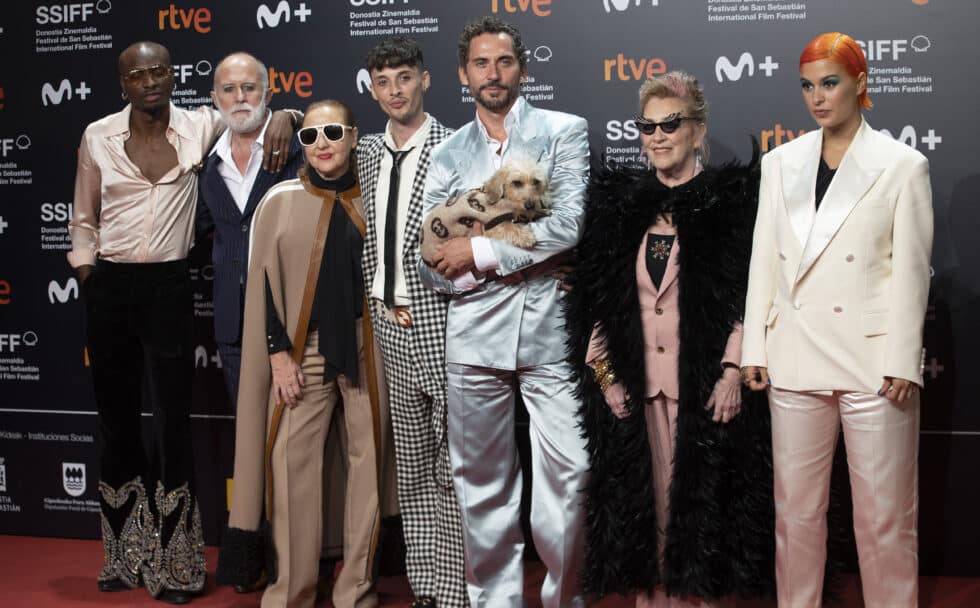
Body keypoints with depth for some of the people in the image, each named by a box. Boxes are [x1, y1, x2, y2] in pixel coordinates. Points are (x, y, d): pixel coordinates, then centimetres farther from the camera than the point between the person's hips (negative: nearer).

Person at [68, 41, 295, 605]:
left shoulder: (200, 127, 0)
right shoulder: (98, 136, 4)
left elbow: (253, 111, 14)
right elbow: (85, 218, 13)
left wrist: (281, 116, -8)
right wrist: (85, 268, 1)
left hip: (168, 285, -2)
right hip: (110, 286, 2)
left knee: (173, 417, -1)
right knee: (116, 415, 10)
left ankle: (174, 562, 11)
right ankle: (125, 554, 26)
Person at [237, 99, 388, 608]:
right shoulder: (280, 200, 1)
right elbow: (264, 283, 1)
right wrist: (278, 353, -5)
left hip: (367, 347, 1)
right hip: (305, 349, -1)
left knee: (367, 460, 3)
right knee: (292, 463, -5)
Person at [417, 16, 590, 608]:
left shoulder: (565, 132, 5)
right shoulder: (449, 155, 13)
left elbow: (568, 225, -10)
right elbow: (432, 264, 7)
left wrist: (481, 251, -7)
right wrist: (519, 258, -6)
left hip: (549, 332, -2)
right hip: (475, 336, 3)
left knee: (569, 471, -5)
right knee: (483, 481, 8)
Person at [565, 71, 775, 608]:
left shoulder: (730, 201, -1)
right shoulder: (618, 204, 9)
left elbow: (748, 295, -5)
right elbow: (598, 300, 11)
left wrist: (732, 372, -12)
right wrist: (605, 372, 3)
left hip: (702, 384, -3)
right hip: (634, 385, 4)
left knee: (701, 501, 1)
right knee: (645, 503, 8)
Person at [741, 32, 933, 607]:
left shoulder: (903, 165, 0)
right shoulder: (781, 162, 9)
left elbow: (911, 271, -3)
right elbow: (764, 259, 8)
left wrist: (903, 362, -8)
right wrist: (755, 348, 4)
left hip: (873, 360, -3)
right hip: (797, 359, 3)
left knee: (884, 514, 3)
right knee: (797, 506, 11)